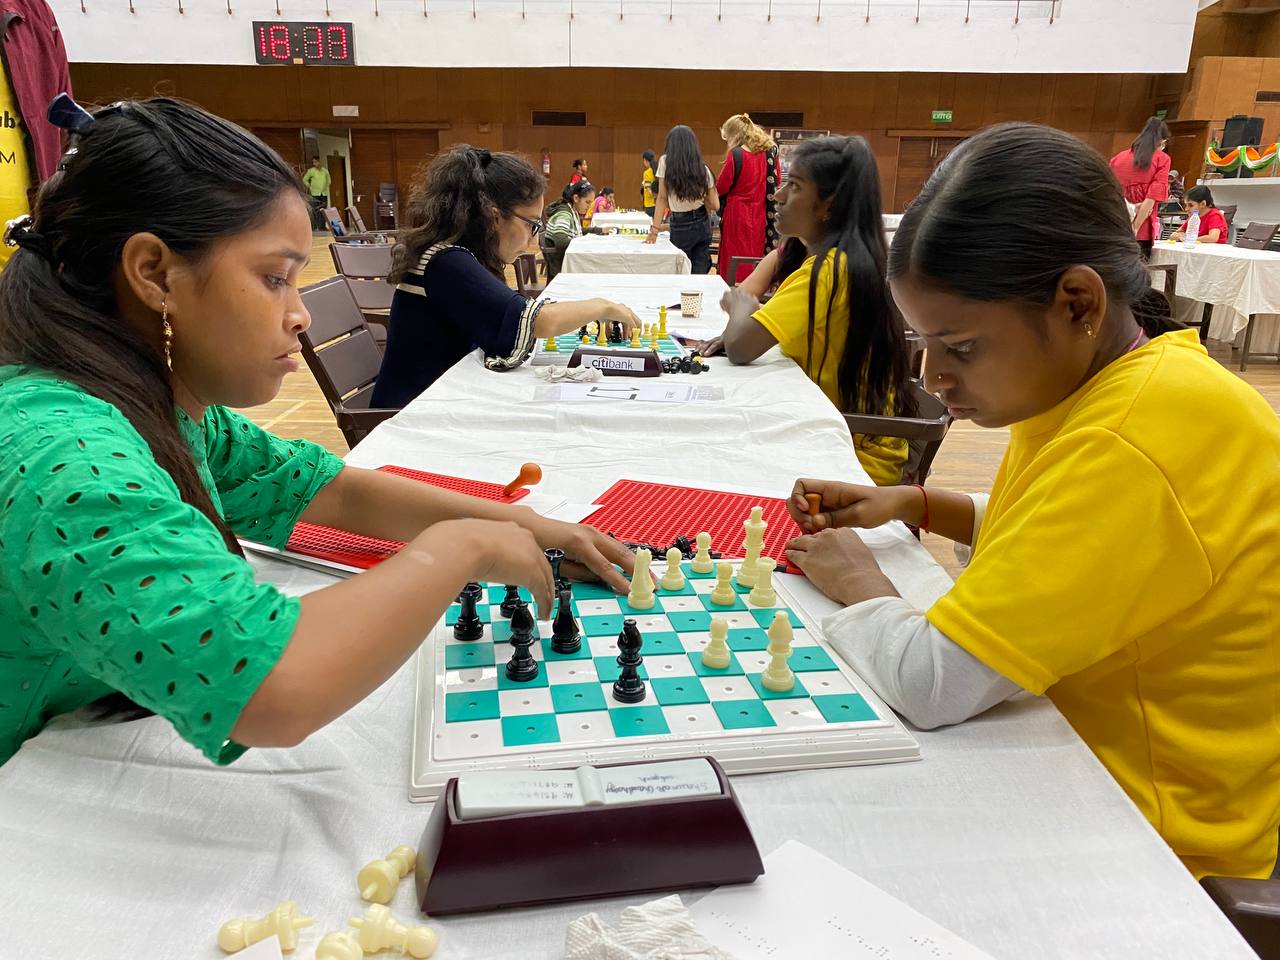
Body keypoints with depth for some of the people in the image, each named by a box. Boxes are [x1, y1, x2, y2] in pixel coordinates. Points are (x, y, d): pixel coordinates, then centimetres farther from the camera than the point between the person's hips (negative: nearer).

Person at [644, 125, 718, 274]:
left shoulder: (666, 163, -8)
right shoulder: (703, 169, -1)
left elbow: (662, 198, -8)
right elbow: (715, 205, 0)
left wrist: (654, 230, -6)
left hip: (680, 227, -3)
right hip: (703, 225, 3)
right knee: (700, 273, 5)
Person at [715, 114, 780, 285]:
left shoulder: (736, 154, -13)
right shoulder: (769, 152, 3)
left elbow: (721, 188, -9)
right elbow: (776, 183, 13)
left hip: (737, 215, -5)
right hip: (760, 217, 5)